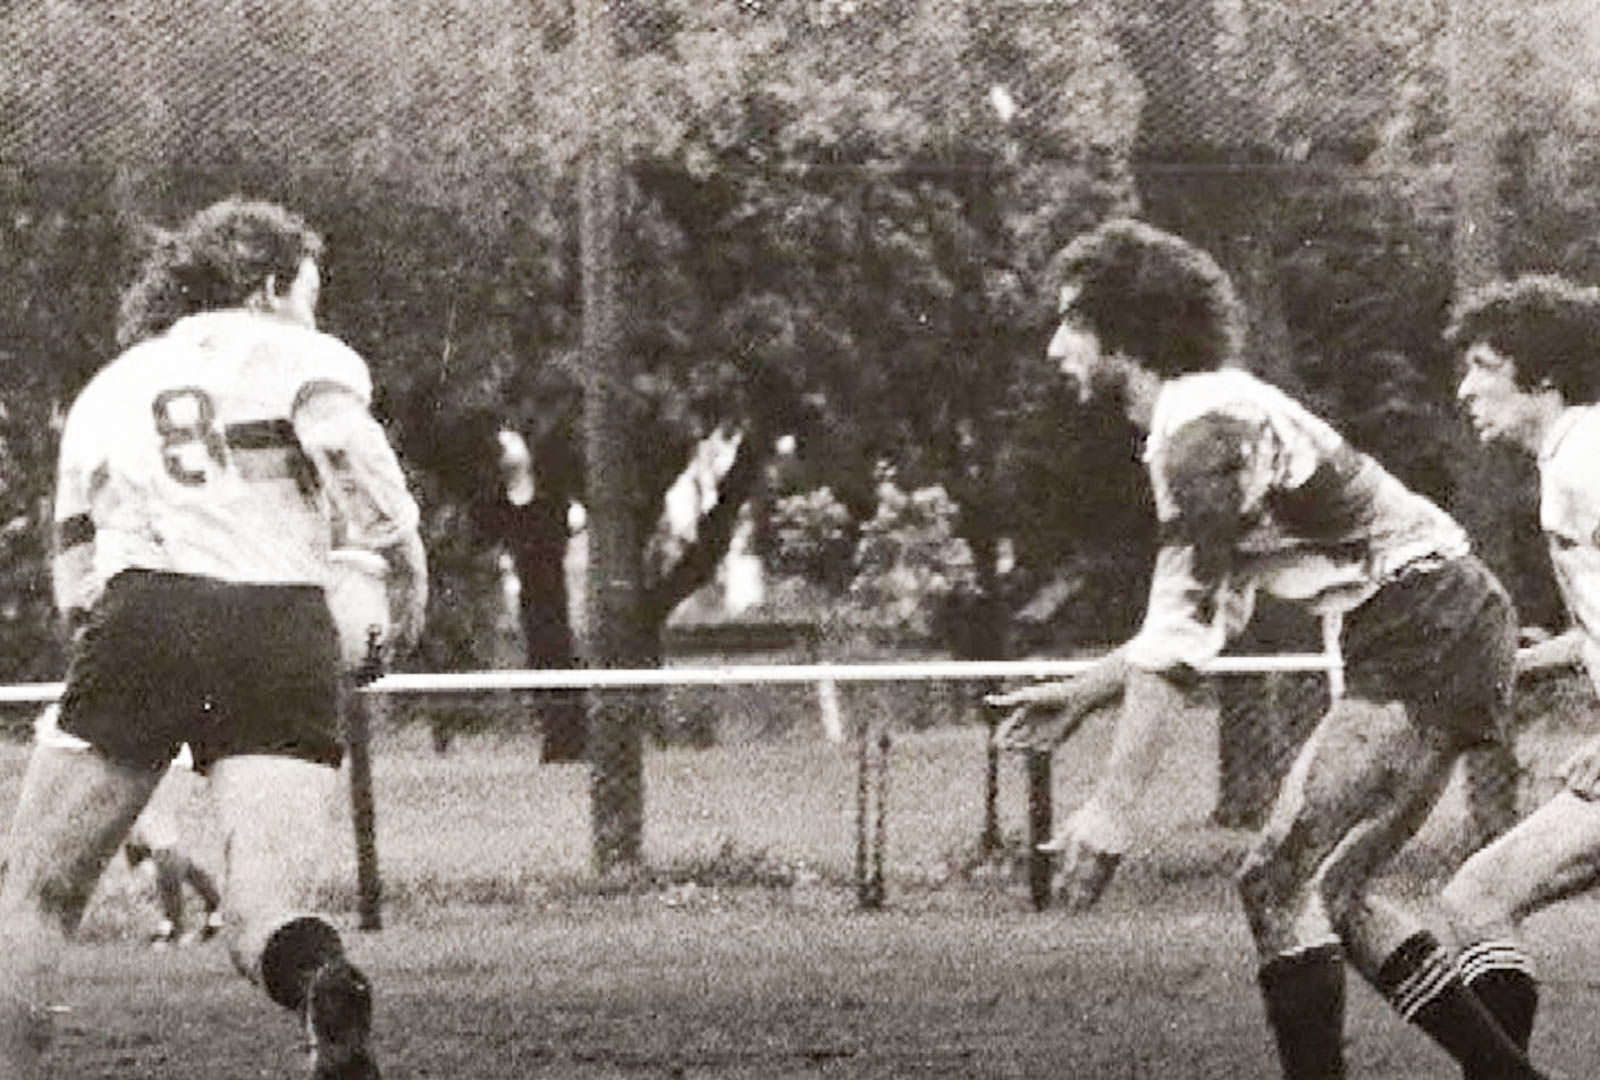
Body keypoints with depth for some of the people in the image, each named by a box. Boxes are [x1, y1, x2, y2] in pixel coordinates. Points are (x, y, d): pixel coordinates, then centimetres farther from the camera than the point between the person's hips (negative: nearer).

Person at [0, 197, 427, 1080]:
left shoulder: (105, 390, 28)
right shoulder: (296, 352, 17)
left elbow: (75, 585, 23)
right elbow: (344, 443, -6)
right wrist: (404, 559, 5)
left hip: (143, 618, 1)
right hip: (289, 630, -1)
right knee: (265, 900, -11)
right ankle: (321, 982, -43)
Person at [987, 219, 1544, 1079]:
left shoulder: (1206, 425, -16)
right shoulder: (1204, 412, 15)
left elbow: (1180, 634, -22)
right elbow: (1205, 618, 24)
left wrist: (1114, 806, -23)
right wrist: (1083, 694, 22)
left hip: (1431, 635, -10)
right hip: (1420, 643, 10)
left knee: (1280, 882, -14)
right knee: (1325, 892, 11)